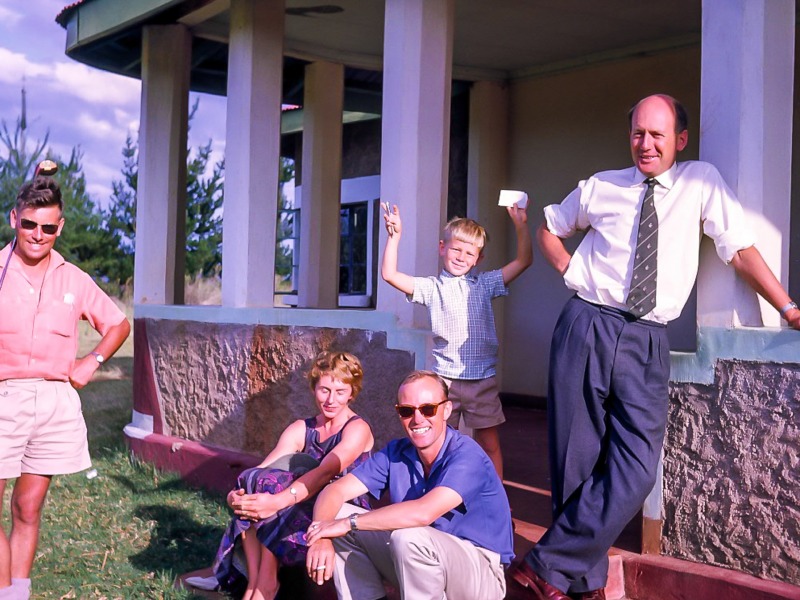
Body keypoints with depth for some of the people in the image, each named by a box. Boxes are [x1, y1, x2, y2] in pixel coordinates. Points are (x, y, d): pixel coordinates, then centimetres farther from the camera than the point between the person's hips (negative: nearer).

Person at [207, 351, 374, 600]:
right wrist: (236, 494, -31)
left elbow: (326, 472, -27)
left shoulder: (357, 429, -8)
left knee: (272, 485, -28)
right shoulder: (300, 430, 8)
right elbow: (262, 470, -8)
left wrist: (278, 501, -44)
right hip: (299, 514, 5)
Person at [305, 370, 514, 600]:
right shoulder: (396, 453, -2)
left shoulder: (466, 456, -23)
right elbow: (336, 491, -5)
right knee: (337, 514, -5)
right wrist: (322, 537, -27)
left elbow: (423, 512, -38)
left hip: (479, 573, -6)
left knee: (408, 536, -35)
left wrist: (348, 523, -28)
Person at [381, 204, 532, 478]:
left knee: (490, 445, 7)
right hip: (445, 380, -1)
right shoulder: (431, 287, 3)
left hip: (482, 380, 1)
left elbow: (523, 261, 7)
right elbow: (390, 274, -7)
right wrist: (394, 235, -13)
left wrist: (521, 225, -2)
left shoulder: (484, 284, 9)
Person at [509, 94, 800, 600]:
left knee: (635, 468, -13)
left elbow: (741, 250, 2)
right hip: (587, 329, 1)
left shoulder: (702, 183, 5)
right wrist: (573, 272, 9)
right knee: (577, 459, 2)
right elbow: (549, 228, 25)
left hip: (646, 341, -1)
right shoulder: (601, 187, 9)